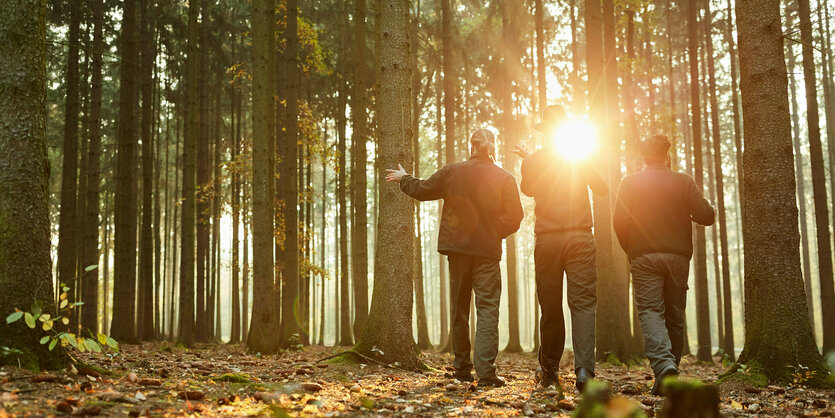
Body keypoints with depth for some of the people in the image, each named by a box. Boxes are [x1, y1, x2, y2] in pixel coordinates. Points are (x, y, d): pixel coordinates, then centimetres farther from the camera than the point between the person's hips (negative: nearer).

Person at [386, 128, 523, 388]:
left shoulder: (453, 172, -1)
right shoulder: (504, 179, -3)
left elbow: (422, 190, 8)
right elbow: (514, 217, -8)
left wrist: (404, 179, 27)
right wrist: (494, 234, 9)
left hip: (458, 249, 2)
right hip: (487, 251, -2)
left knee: (459, 309, 13)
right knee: (488, 310, -4)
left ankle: (462, 368, 20)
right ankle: (485, 371, -16)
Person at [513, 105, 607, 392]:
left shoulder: (531, 162, 3)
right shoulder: (580, 158, 1)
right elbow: (602, 189, 12)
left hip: (547, 240, 1)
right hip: (580, 237, -1)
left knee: (550, 306, 9)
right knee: (583, 302, -5)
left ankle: (549, 371, 18)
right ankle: (584, 369, -19)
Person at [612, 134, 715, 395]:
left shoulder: (630, 183, 4)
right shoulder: (684, 182, 5)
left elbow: (620, 220, -6)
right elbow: (707, 215, -2)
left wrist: (630, 250, 8)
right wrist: (691, 216, 20)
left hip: (644, 257, -1)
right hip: (678, 256, 1)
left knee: (650, 311, -6)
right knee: (675, 315, 11)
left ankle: (663, 363, -28)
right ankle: (671, 366, 14)